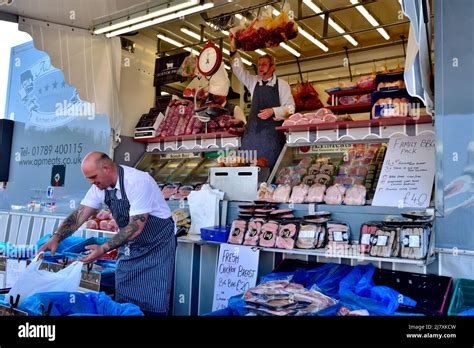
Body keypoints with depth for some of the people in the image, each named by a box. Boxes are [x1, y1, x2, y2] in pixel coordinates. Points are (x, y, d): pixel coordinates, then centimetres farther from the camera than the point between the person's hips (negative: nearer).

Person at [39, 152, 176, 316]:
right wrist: (55, 238, -16)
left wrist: (104, 249, -32)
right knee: (123, 298, 10)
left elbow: (136, 226, -28)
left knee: (152, 302, -7)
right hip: (130, 245, 7)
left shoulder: (137, 181, -27)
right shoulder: (100, 186, -4)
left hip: (156, 244, -7)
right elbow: (79, 214, -3)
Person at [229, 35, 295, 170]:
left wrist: (273, 111, -15)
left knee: (270, 163, -8)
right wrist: (233, 50, -4)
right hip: (253, 129, 4)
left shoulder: (282, 85, 3)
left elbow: (290, 108, 0)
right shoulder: (254, 82, 14)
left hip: (273, 129, -4)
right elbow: (239, 70, 8)